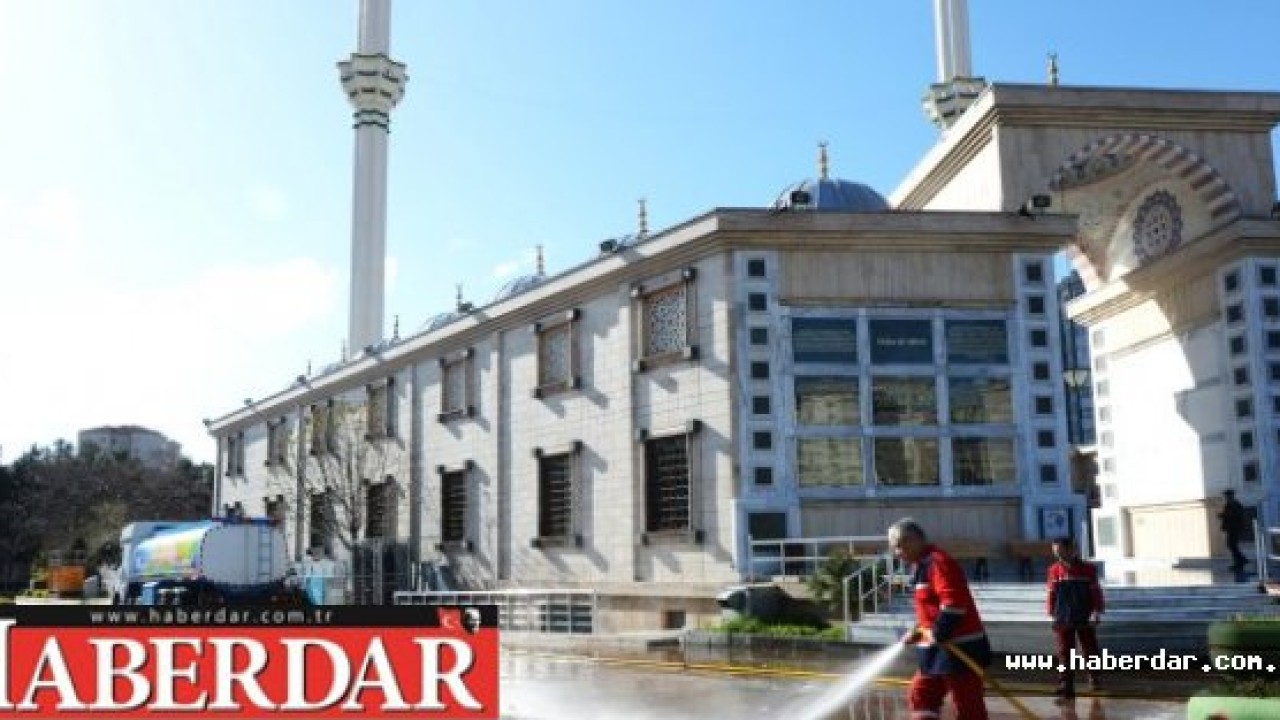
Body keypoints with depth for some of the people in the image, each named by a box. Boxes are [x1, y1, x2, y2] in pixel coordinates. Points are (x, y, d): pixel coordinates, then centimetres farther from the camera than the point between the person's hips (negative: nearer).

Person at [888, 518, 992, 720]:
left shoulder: (938, 561, -15)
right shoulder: (922, 566, 18)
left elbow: (953, 601, -26)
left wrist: (939, 634, -23)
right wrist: (918, 632, 14)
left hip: (960, 647, -11)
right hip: (941, 648, 11)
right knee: (921, 695, 13)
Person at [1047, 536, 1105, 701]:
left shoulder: (1088, 569, -5)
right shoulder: (1055, 570, 1)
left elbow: (1096, 592, -3)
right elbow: (1052, 593, 6)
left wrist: (1096, 612, -9)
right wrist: (1053, 614, 6)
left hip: (1085, 619, -1)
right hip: (1063, 619, 1)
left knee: (1090, 650, 13)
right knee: (1065, 654, -3)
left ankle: (1094, 679, 36)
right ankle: (1066, 687, -3)